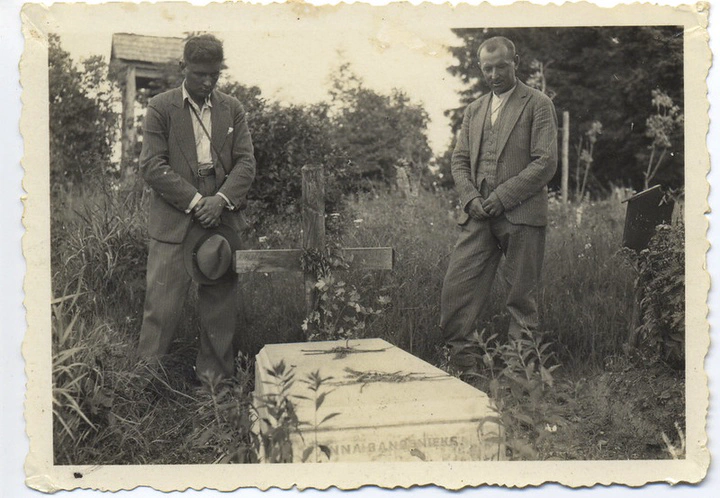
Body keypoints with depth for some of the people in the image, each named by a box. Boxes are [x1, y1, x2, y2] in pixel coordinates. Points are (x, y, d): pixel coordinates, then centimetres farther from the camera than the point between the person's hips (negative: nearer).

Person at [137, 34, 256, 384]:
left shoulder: (232, 109, 13)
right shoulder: (160, 107, 3)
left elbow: (246, 162, 7)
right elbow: (152, 165, -5)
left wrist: (221, 199, -10)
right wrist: (195, 200, -12)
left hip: (223, 219, 3)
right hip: (174, 223, -3)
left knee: (220, 303, 7)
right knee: (162, 304, -4)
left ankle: (214, 376, 20)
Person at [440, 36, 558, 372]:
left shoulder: (538, 105, 2)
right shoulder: (473, 110, 19)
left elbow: (546, 162, -7)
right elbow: (459, 160, 16)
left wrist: (502, 197, -13)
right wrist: (471, 198, -3)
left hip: (521, 214, -4)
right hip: (479, 216, 5)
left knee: (521, 296, 2)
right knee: (457, 285, -3)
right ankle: (456, 359, 5)